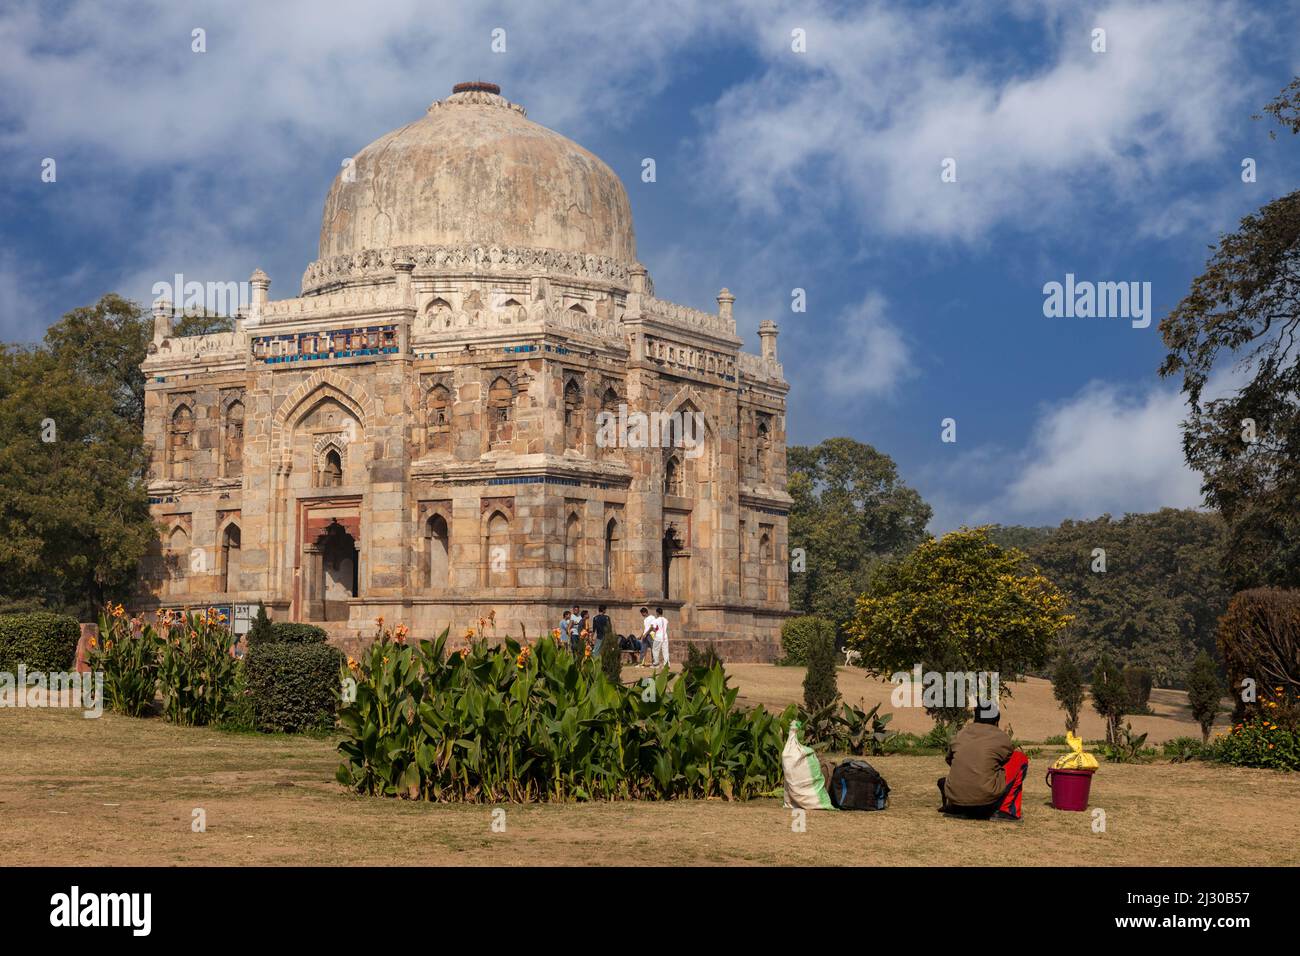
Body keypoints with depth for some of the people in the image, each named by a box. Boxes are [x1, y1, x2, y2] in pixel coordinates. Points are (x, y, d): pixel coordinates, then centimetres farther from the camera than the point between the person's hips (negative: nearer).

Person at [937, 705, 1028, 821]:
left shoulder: (961, 734, 13)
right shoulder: (1001, 737, 2)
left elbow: (949, 760, 28)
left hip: (955, 797, 6)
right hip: (986, 797, -6)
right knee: (1021, 759, 12)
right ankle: (1005, 810, 7)